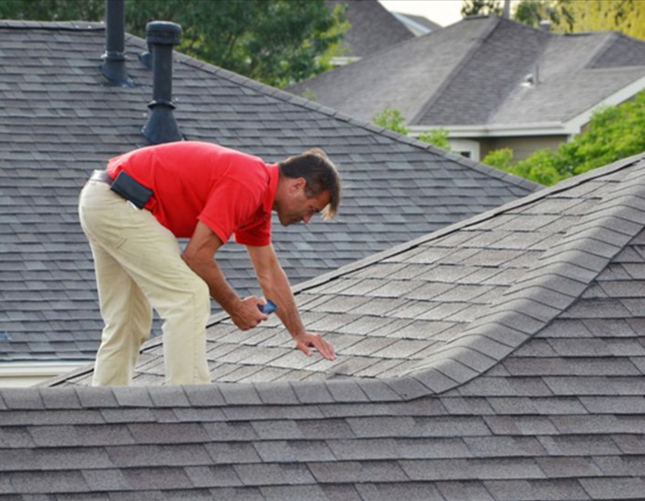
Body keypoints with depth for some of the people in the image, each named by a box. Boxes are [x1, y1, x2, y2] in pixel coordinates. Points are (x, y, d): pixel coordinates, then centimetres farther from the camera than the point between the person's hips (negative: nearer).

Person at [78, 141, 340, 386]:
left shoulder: (258, 196, 15)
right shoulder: (246, 186, -16)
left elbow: (269, 271, 25)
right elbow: (197, 256, -15)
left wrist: (299, 333, 29)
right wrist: (235, 307, -3)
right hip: (121, 205, -11)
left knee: (128, 324, 17)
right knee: (189, 297, -12)